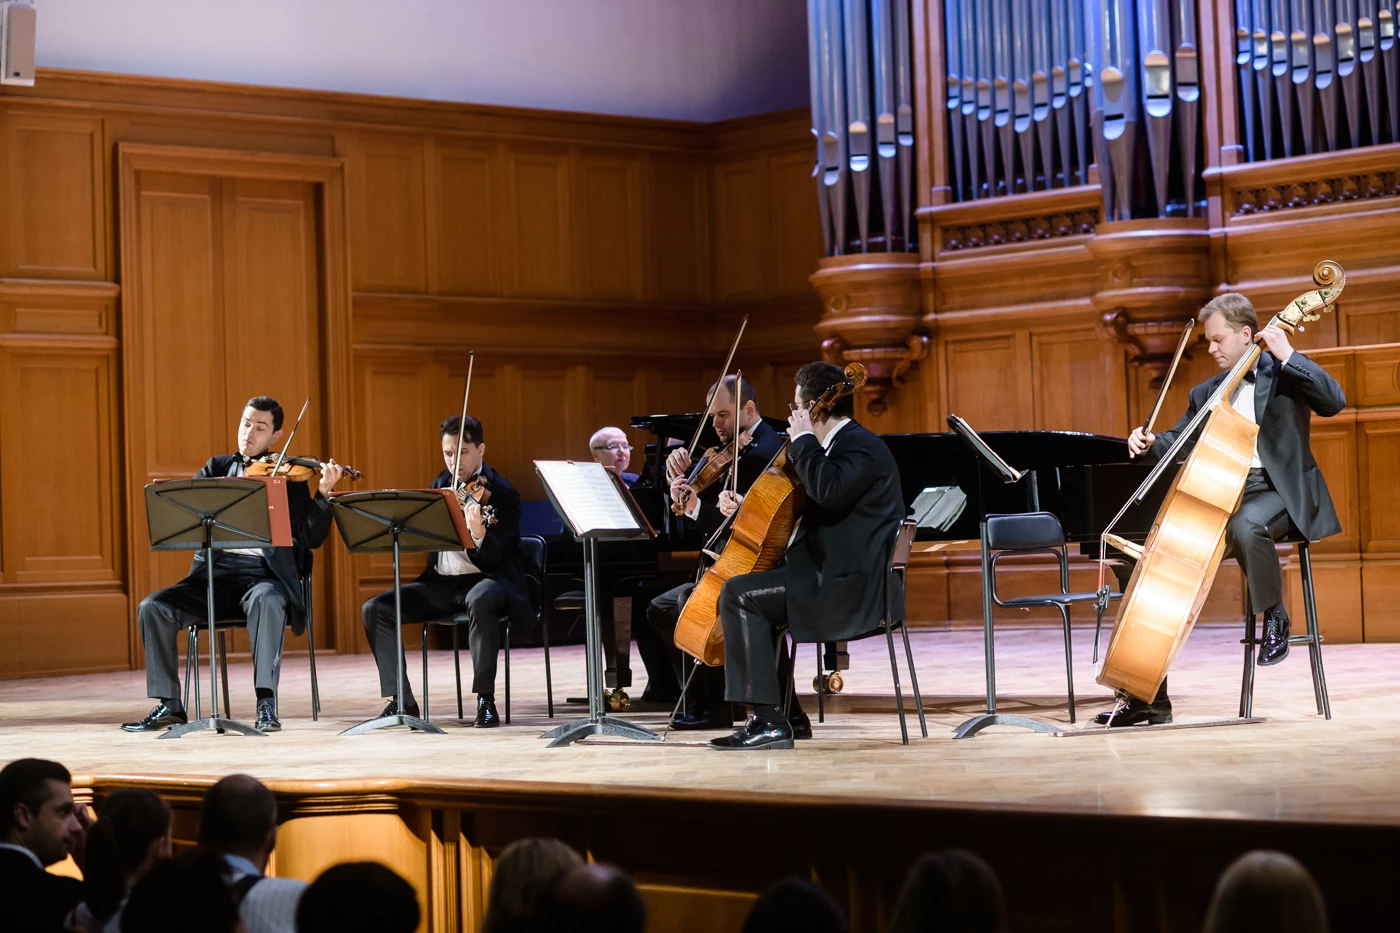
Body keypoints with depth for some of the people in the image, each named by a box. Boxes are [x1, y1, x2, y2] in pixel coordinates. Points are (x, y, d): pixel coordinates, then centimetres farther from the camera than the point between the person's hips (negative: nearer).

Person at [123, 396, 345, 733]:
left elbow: (312, 538, 1)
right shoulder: (218, 468, 20)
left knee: (266, 600, -39)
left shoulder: (290, 477, 10)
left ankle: (267, 702, -36)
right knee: (152, 607, -19)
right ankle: (169, 704, -8)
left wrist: (323, 494, -15)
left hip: (262, 574, -3)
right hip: (214, 574, 4)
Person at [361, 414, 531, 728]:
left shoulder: (502, 493, -8)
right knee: (375, 608, -11)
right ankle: (401, 699, -9)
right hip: (441, 584, 6)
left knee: (482, 599, -41)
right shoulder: (440, 486, 12)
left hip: (486, 580, -6)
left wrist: (479, 534, -40)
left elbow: (494, 559, -17)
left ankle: (485, 699, -32)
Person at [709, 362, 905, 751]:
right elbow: (819, 500, 30)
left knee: (739, 594, -19)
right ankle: (782, 711, 19)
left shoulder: (861, 447, -13)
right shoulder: (844, 443, 20)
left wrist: (803, 441, -19)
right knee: (756, 596, 24)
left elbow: (830, 492, -33)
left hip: (849, 587, -11)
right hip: (835, 577, 11)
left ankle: (769, 720, -22)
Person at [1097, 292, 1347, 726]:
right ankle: (1149, 697, -9)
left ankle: (1276, 617, -14)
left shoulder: (1283, 373, 4)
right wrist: (1149, 445, -4)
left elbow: (1334, 401, -13)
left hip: (1277, 493, -6)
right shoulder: (1206, 394, 20)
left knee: (1244, 524, -42)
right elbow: (1176, 444, 18)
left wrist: (1288, 356, -17)